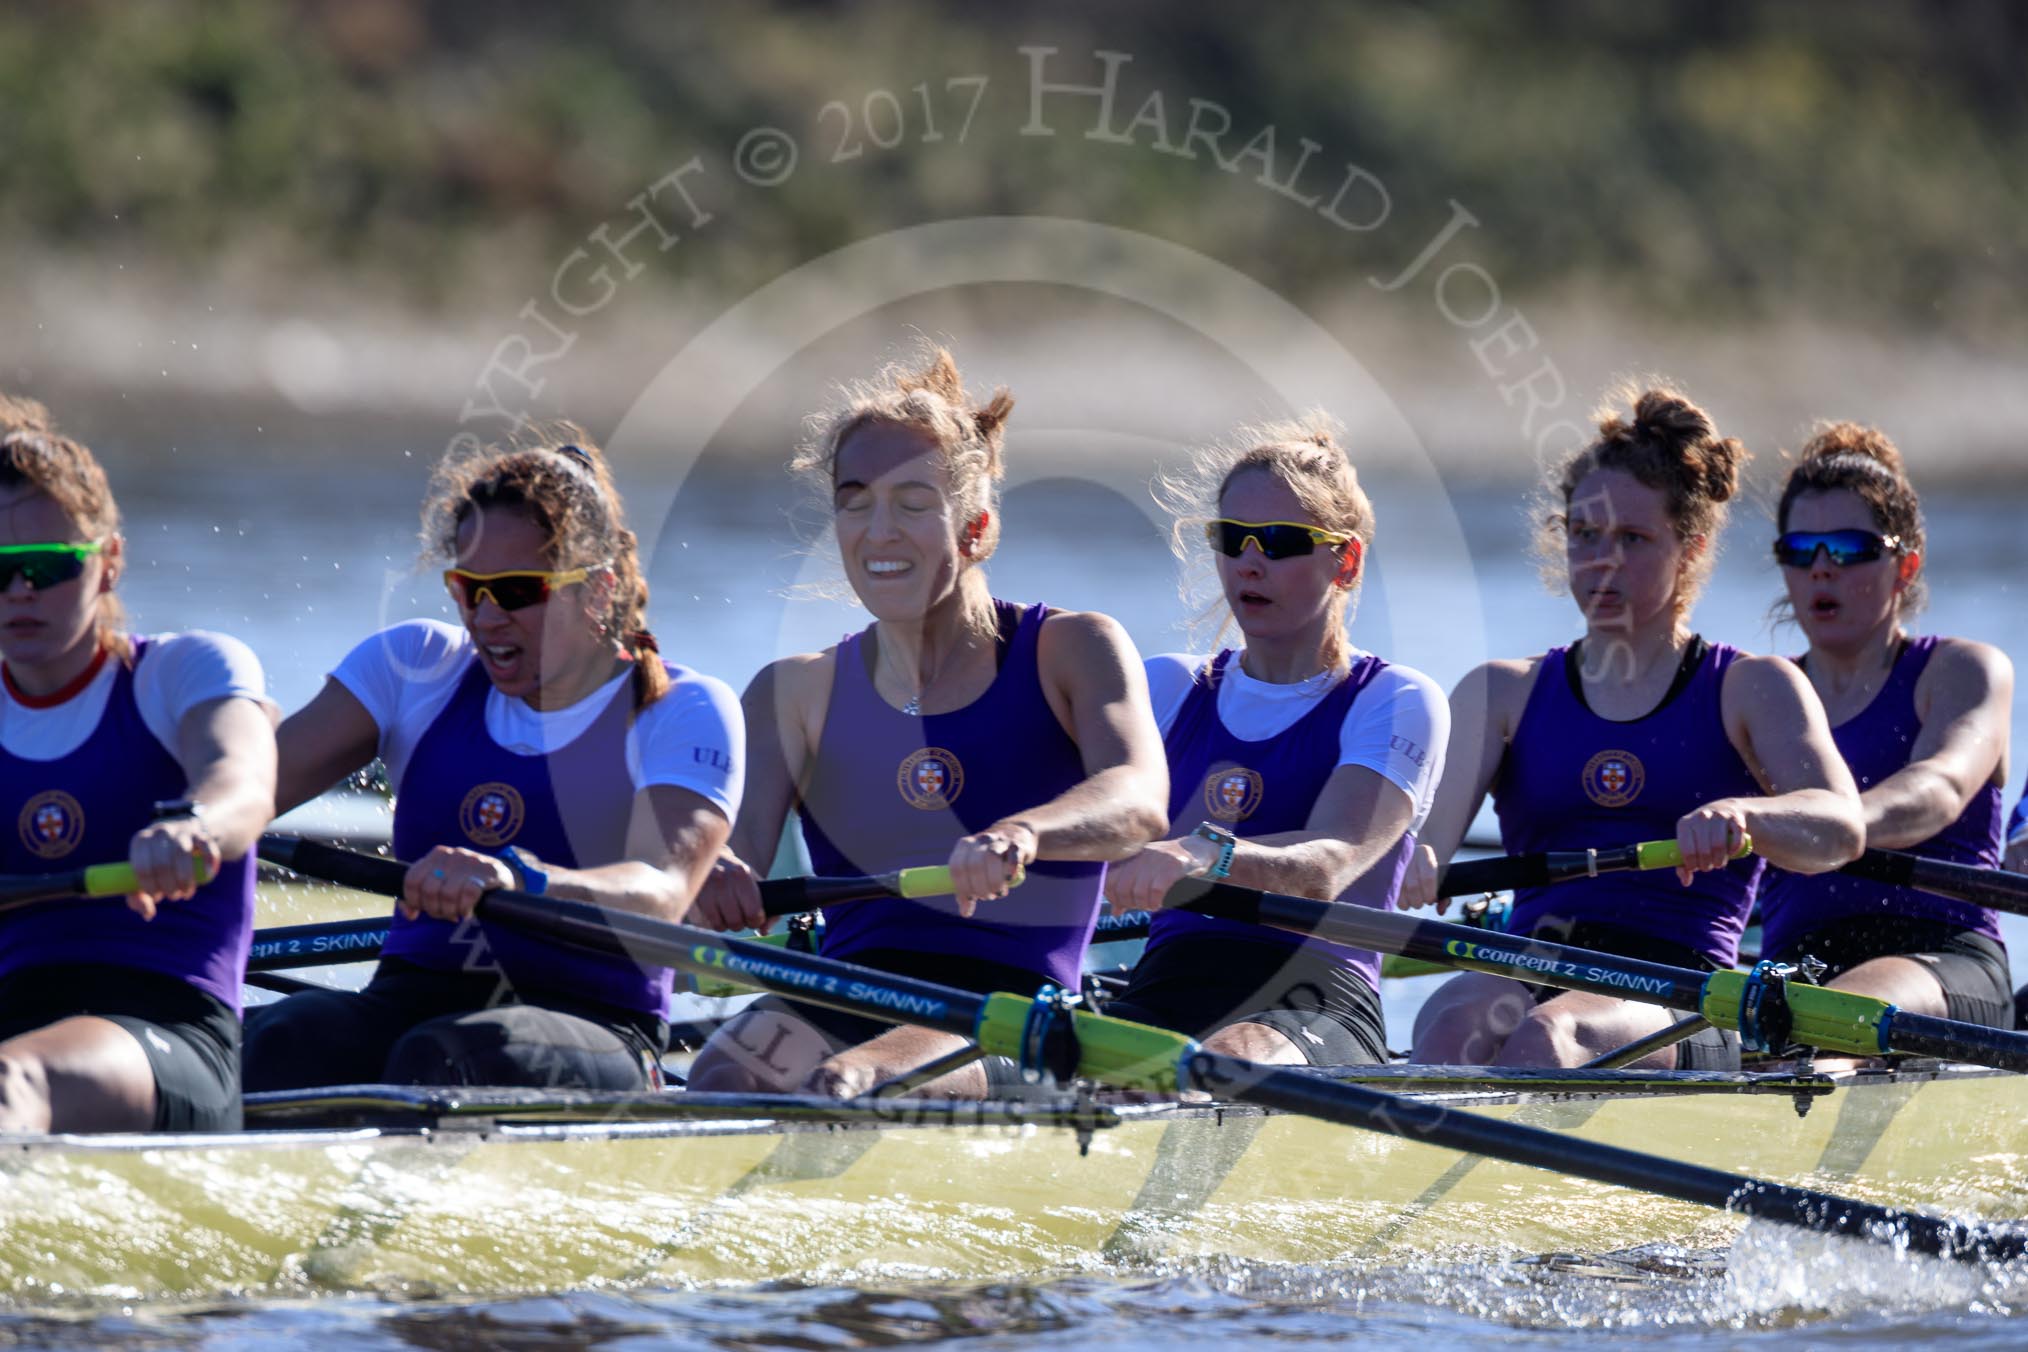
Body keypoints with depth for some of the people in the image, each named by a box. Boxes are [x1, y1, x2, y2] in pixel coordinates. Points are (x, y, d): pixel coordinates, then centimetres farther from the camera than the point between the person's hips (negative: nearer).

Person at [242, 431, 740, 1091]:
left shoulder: (684, 712, 0)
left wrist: (517, 880, -41)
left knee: (442, 1056, -38)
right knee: (288, 1040, -32)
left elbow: (660, 894, -20)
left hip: (588, 1025, -3)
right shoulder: (417, 666, 13)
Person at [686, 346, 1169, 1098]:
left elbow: (1138, 800, -13)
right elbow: (743, 836, 0)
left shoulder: (1074, 654, 8)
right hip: (841, 1000, 3)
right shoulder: (797, 695, 17)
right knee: (725, 1079, -34)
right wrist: (719, 881, -28)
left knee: (844, 1087, -38)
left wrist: (1018, 834, -37)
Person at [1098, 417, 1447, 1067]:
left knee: (1235, 1059, -41)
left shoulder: (1396, 703, 6)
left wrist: (1205, 855, -36)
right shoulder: (1168, 689, 23)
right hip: (1163, 988, 4)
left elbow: (1327, 865, -14)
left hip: (1318, 1006, -4)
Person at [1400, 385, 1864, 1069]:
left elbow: (1840, 829, -7)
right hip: (1527, 975, 2)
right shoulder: (1503, 692, 21)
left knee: (1543, 1037, -37)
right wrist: (1410, 859, -26)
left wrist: (1738, 815, -31)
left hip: (1681, 1008, -2)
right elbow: (1430, 818, 1)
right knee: (1451, 1026, -35)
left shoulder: (1755, 690, 13)